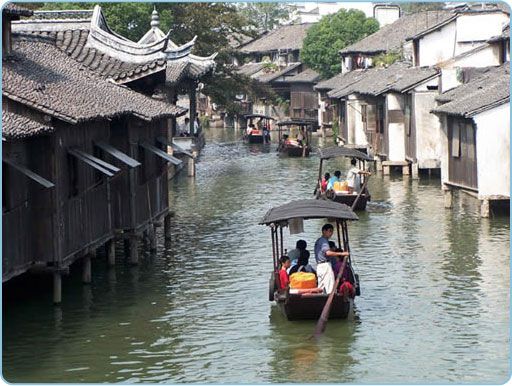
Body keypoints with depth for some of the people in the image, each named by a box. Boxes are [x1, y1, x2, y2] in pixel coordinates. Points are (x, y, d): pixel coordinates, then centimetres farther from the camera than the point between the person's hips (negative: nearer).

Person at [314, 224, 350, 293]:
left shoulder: (318, 241, 20)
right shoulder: (324, 240, -11)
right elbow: (328, 252, -25)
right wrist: (341, 253, -25)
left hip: (319, 266, 10)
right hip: (325, 266, -10)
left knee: (321, 288, 10)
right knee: (330, 289, -11)